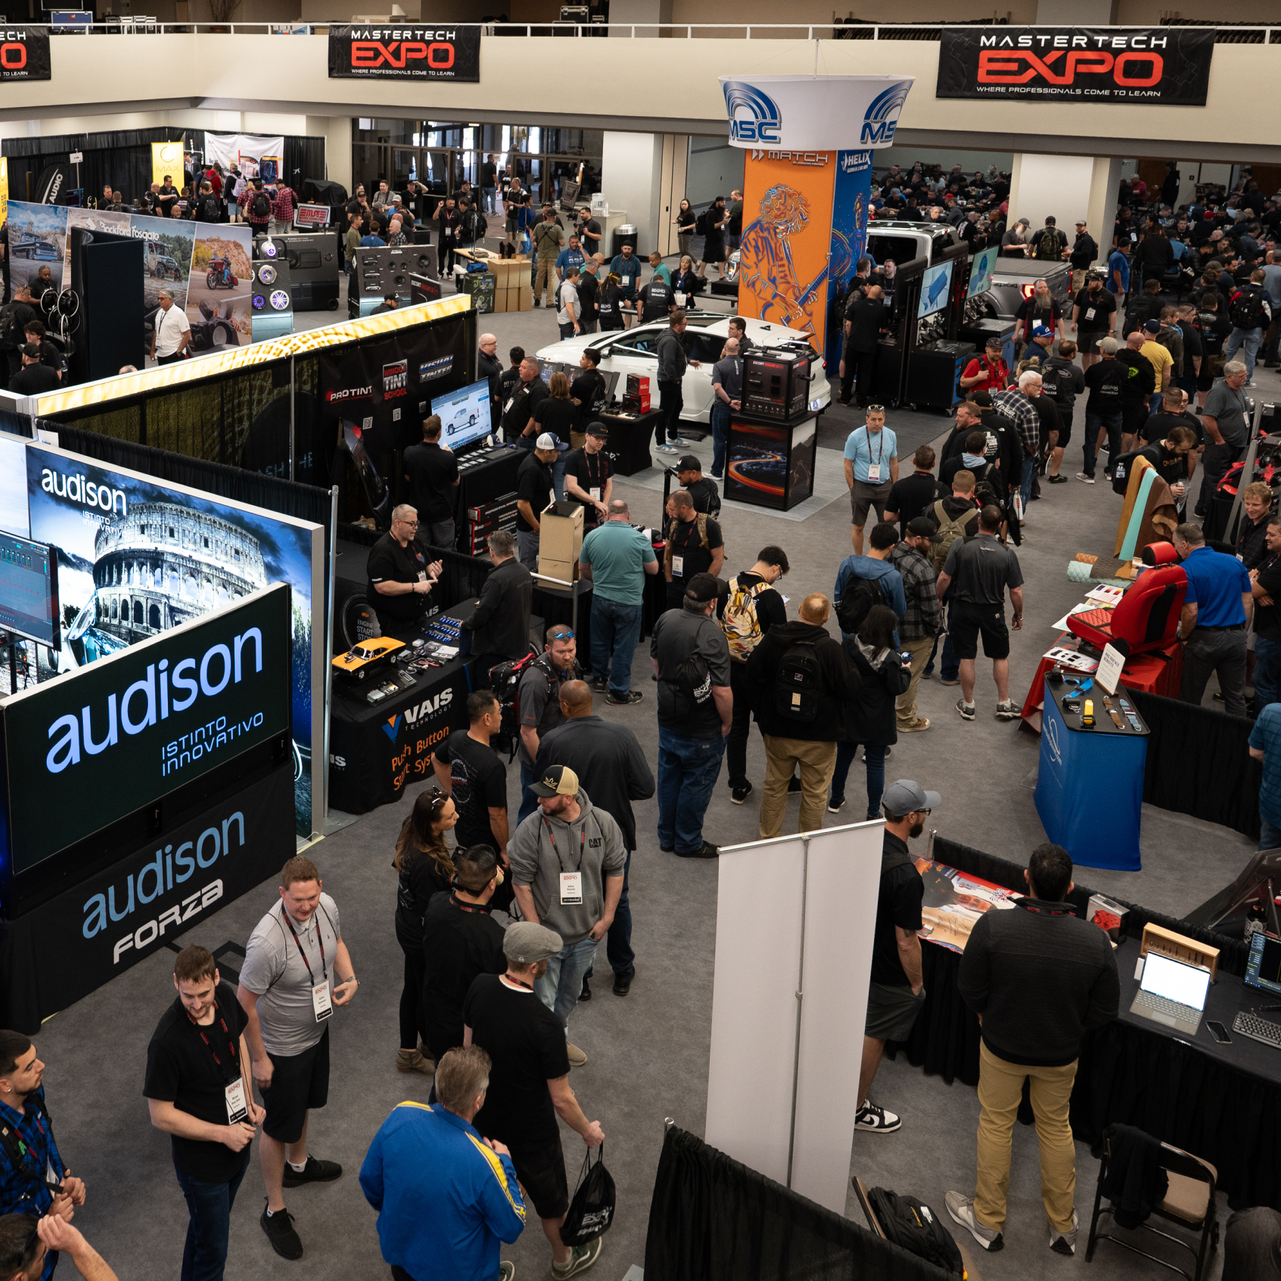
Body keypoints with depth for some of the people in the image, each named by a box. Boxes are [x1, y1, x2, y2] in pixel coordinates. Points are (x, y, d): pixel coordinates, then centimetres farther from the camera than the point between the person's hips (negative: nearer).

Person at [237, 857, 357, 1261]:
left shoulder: (327, 907, -17)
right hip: (283, 1047, -7)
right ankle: (274, 1211, 31)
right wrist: (258, 1058, -17)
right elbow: (244, 1003, -26)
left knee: (304, 1104, 31)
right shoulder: (267, 942, -38)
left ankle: (297, 1164, 58)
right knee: (279, 1128, 11)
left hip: (318, 1030, 7)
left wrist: (349, 978, -11)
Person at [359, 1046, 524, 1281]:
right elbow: (511, 1229, -16)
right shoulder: (484, 1163, -35)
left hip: (397, 1253, 4)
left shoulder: (400, 1116, -23)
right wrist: (505, 1163, -4)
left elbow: (370, 1182, -4)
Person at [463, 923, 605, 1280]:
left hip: (484, 1119, 5)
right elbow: (561, 1099, -22)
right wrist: (588, 1131, -4)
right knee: (550, 1198, 23)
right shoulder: (545, 1025, -34)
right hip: (530, 1132, -5)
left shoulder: (480, 988, -17)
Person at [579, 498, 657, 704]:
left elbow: (583, 568, 9)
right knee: (623, 647, 8)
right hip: (629, 601, -3)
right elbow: (653, 569, -3)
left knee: (600, 640, 21)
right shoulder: (638, 539, -15)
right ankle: (619, 691, 16)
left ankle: (599, 679, 38)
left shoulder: (592, 536, -5)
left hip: (600, 598, 4)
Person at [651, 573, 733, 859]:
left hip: (667, 717, 7)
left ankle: (667, 837, 34)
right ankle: (688, 843, 24)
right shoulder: (712, 636, -27)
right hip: (701, 729, -7)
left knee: (669, 777, 20)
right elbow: (721, 690, -26)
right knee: (697, 782, 11)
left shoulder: (666, 619, -6)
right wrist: (727, 722, -9)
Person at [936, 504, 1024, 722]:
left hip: (963, 608, 0)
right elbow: (1016, 591, -8)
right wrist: (1018, 615, 9)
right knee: (1001, 657, 17)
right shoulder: (1007, 553, -13)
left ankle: (968, 705, 21)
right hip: (993, 612, 0)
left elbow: (945, 578, -14)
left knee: (967, 658, 10)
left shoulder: (960, 545, -16)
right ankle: (1004, 704, 22)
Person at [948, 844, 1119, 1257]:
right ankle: (1063, 1226, 39)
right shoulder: (1095, 941, -23)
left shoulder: (992, 926, -28)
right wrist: (1069, 1026, 9)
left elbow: (969, 990, -16)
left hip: (1002, 1046, -1)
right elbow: (1104, 1012, -11)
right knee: (1056, 1128, 24)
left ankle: (988, 1221, 35)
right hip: (1061, 1053, 2)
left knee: (995, 1125, 19)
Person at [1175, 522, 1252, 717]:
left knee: (1190, 697, 9)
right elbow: (1248, 601, 8)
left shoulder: (1186, 569, -13)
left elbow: (1191, 612, -17)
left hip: (1204, 639, -5)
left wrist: (1183, 637, -2)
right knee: (1236, 697, 13)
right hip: (1236, 638, 5)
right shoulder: (1234, 562, 5)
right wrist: (1242, 632, 16)